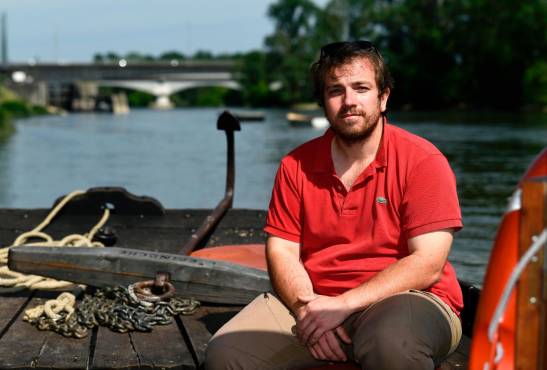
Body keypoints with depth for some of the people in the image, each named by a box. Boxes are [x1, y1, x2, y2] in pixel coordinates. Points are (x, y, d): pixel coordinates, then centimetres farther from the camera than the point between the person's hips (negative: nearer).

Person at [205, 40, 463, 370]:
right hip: (313, 298, 4)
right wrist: (306, 308, -14)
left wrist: (343, 304, -19)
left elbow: (428, 264, -13)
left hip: (403, 297, -3)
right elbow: (282, 249, 6)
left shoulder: (423, 160, -6)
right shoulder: (297, 166, 8)